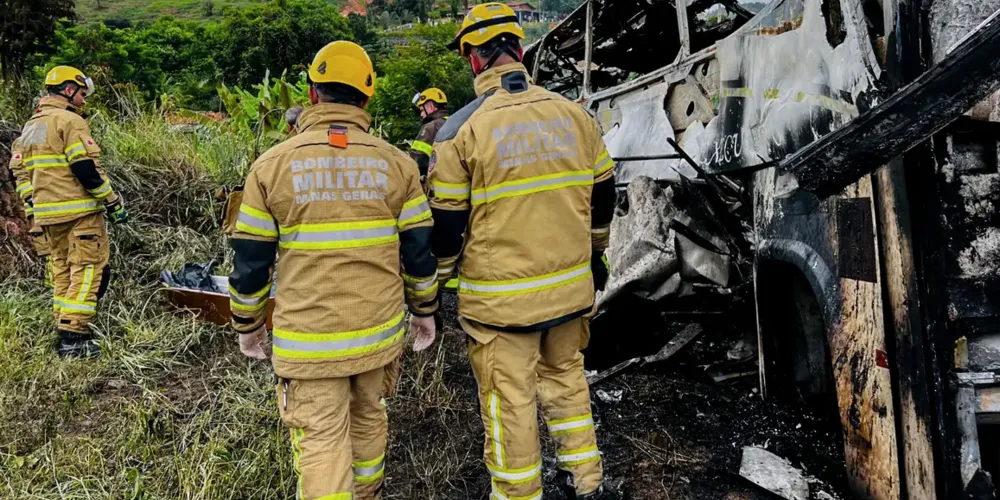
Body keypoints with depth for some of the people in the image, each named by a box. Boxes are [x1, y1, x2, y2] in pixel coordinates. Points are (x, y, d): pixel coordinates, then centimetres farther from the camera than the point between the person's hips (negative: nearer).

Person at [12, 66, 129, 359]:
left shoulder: (30, 126, 19)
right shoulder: (69, 121, -9)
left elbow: (20, 172, 19)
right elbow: (86, 169, -17)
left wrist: (33, 207, 22)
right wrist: (113, 201, -11)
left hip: (47, 213, 9)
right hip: (79, 211, -9)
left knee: (62, 272, 14)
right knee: (88, 270, -6)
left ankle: (65, 334, 18)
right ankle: (74, 337, -9)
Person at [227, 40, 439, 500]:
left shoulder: (272, 165, -6)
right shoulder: (395, 163, -2)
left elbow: (250, 262, -2)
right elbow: (419, 251, 2)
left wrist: (247, 325, 13)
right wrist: (424, 310, 16)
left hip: (308, 338, -3)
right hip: (380, 329, 3)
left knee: (320, 439, 7)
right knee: (368, 418, 24)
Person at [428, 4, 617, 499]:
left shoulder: (461, 129, -11)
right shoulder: (575, 114, 1)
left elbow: (445, 223, -8)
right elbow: (602, 196, 11)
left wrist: (437, 280, 8)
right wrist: (594, 255, 26)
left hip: (500, 298, -5)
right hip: (570, 288, 5)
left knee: (510, 402, 9)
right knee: (566, 378, 24)